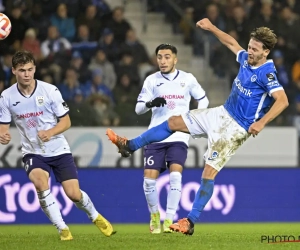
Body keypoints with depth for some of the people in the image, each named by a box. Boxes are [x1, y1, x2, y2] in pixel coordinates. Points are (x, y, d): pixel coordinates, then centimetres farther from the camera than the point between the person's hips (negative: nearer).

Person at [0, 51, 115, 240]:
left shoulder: (50, 90, -11)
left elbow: (66, 121, -5)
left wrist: (51, 132, -25)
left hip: (58, 150, 0)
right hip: (33, 152, 0)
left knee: (74, 194, -6)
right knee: (40, 182, -30)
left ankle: (95, 217, 29)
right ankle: (62, 229, -17)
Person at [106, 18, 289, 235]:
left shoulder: (266, 74, -22)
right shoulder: (246, 60, 3)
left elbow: (282, 100, -33)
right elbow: (232, 43, 24)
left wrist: (261, 123, -40)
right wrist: (211, 28, 22)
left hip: (236, 128, -9)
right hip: (222, 113, 9)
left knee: (209, 172, -13)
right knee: (174, 122, 11)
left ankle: (190, 222, -8)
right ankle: (130, 146, 26)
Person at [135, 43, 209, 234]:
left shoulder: (187, 79, 4)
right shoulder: (151, 80, 5)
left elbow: (203, 100, 17)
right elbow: (138, 108, 1)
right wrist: (150, 103, -20)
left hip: (178, 137, -1)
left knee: (175, 175, -19)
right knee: (149, 179, -7)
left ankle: (169, 219, -12)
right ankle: (155, 216, 17)